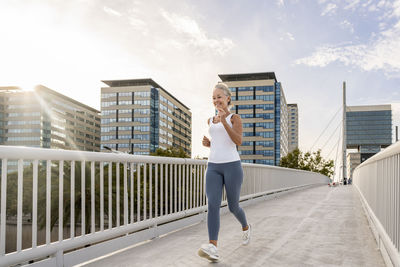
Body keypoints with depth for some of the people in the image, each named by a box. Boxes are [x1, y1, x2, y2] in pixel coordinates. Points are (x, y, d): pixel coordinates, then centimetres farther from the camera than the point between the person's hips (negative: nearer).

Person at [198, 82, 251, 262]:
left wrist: (224, 121, -23)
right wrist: (207, 143, 8)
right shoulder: (210, 121, 19)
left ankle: (245, 227, 41)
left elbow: (238, 142, -13)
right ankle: (213, 248, -27)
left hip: (232, 165, -4)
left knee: (233, 207, 8)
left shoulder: (235, 118, 3)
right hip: (213, 167, 4)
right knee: (213, 204, -17)